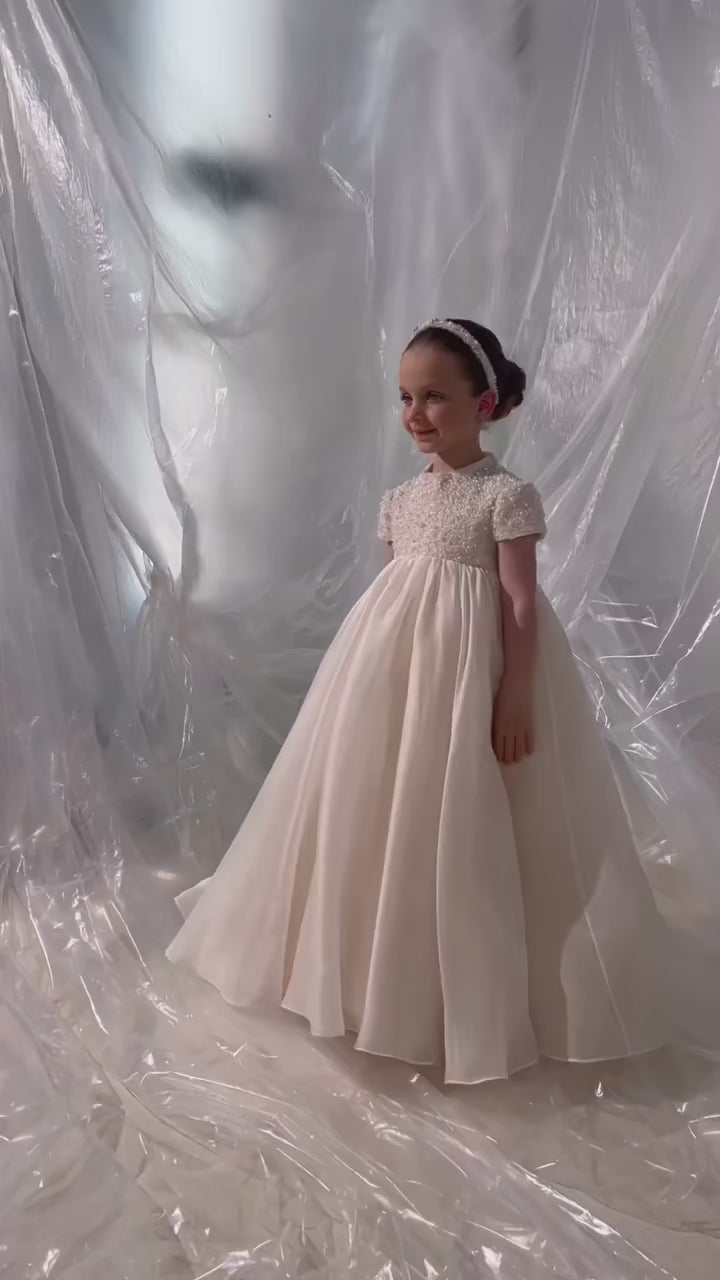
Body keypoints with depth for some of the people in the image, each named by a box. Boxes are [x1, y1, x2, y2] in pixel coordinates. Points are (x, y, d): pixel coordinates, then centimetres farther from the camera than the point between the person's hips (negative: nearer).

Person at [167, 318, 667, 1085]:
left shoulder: (508, 496, -8)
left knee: (463, 829, 3)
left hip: (471, 674, -6)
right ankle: (389, 962, 33)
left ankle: (472, 988, 23)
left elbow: (521, 603, -11)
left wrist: (516, 695, -16)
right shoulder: (400, 499, 10)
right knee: (384, 812, 12)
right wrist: (374, 671, 14)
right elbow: (390, 593, 14)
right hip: (395, 670, 6)